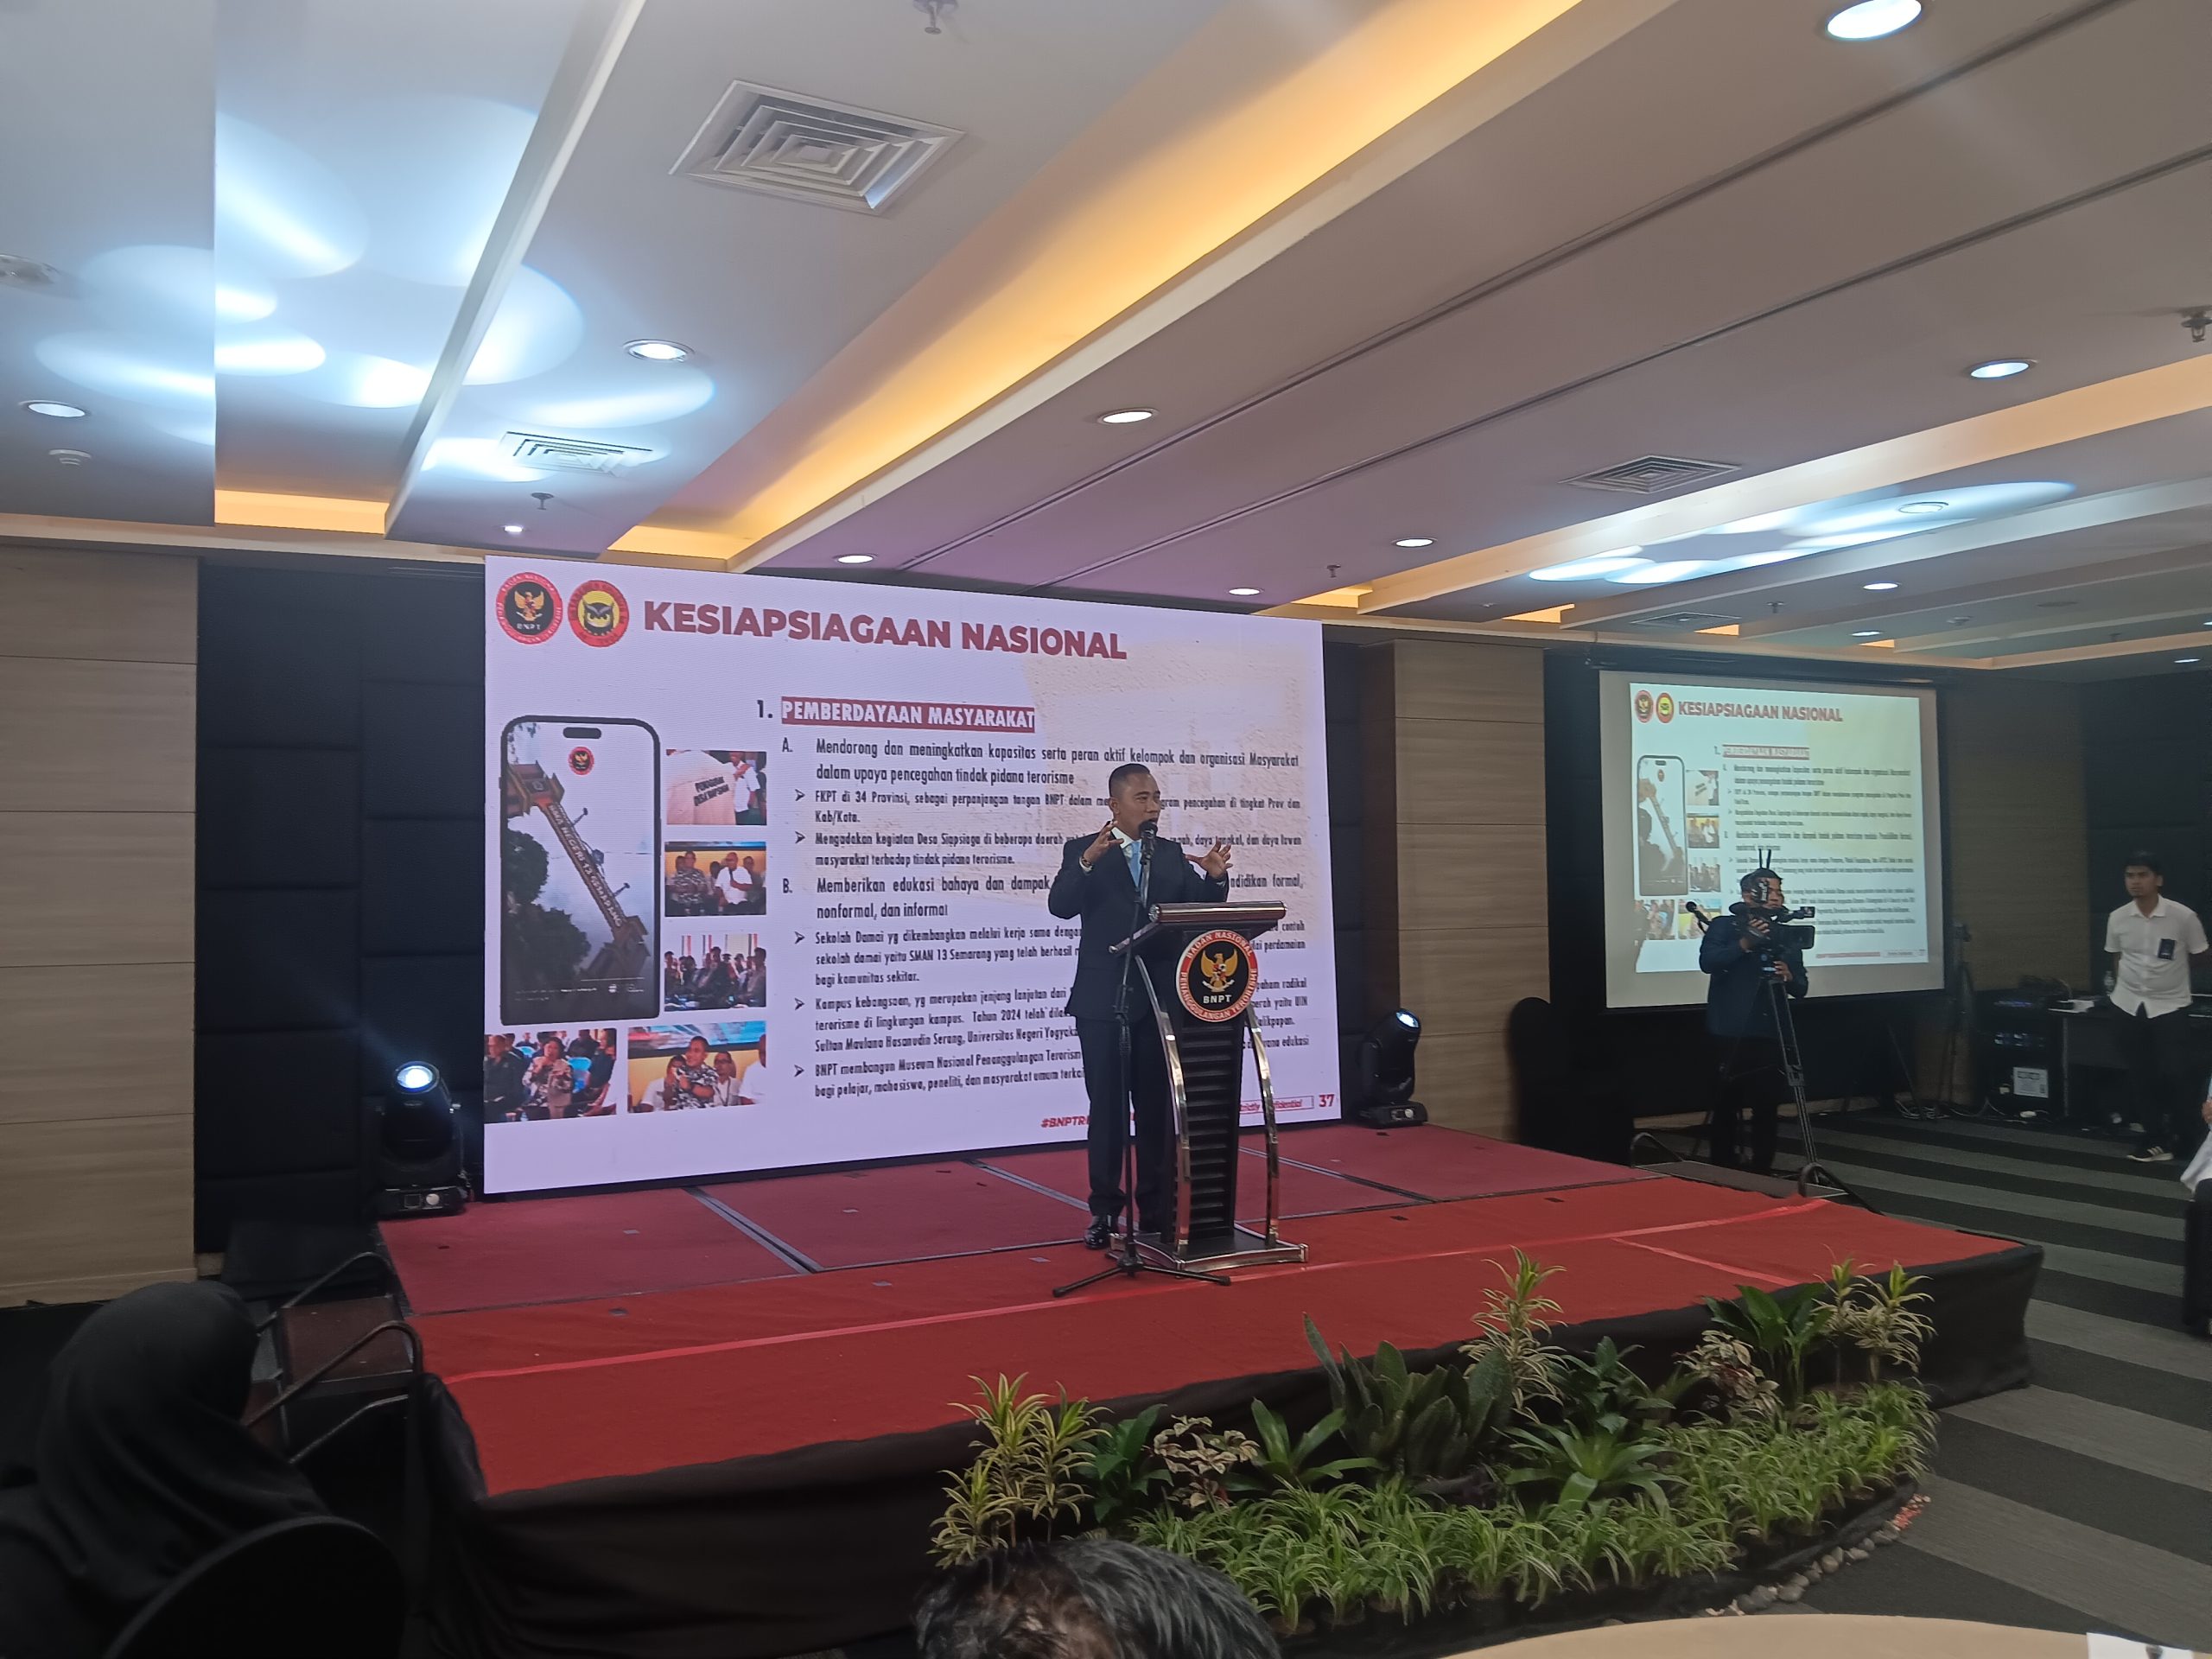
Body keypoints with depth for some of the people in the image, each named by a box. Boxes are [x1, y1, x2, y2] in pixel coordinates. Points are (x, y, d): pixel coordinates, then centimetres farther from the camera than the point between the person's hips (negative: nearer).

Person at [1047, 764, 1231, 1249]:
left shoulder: (1172, 854, 10)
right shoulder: (1083, 851, -1)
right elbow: (1060, 906, -16)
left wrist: (1214, 877, -15)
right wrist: (1089, 860, -31)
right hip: (1103, 1001, -3)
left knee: (1158, 1108, 8)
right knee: (1108, 1110, 4)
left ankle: (1157, 1210, 18)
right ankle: (1105, 1211, 15)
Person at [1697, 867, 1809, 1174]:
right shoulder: (1725, 926, 1)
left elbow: (1801, 988, 10)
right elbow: (1707, 961, -16)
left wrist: (1789, 978, -12)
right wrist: (1744, 944, -26)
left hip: (1769, 1034, 4)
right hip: (1730, 1033, -4)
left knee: (1767, 1105, 5)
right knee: (1727, 1105, -2)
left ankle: (1763, 1170, 14)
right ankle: (1723, 1171, 7)